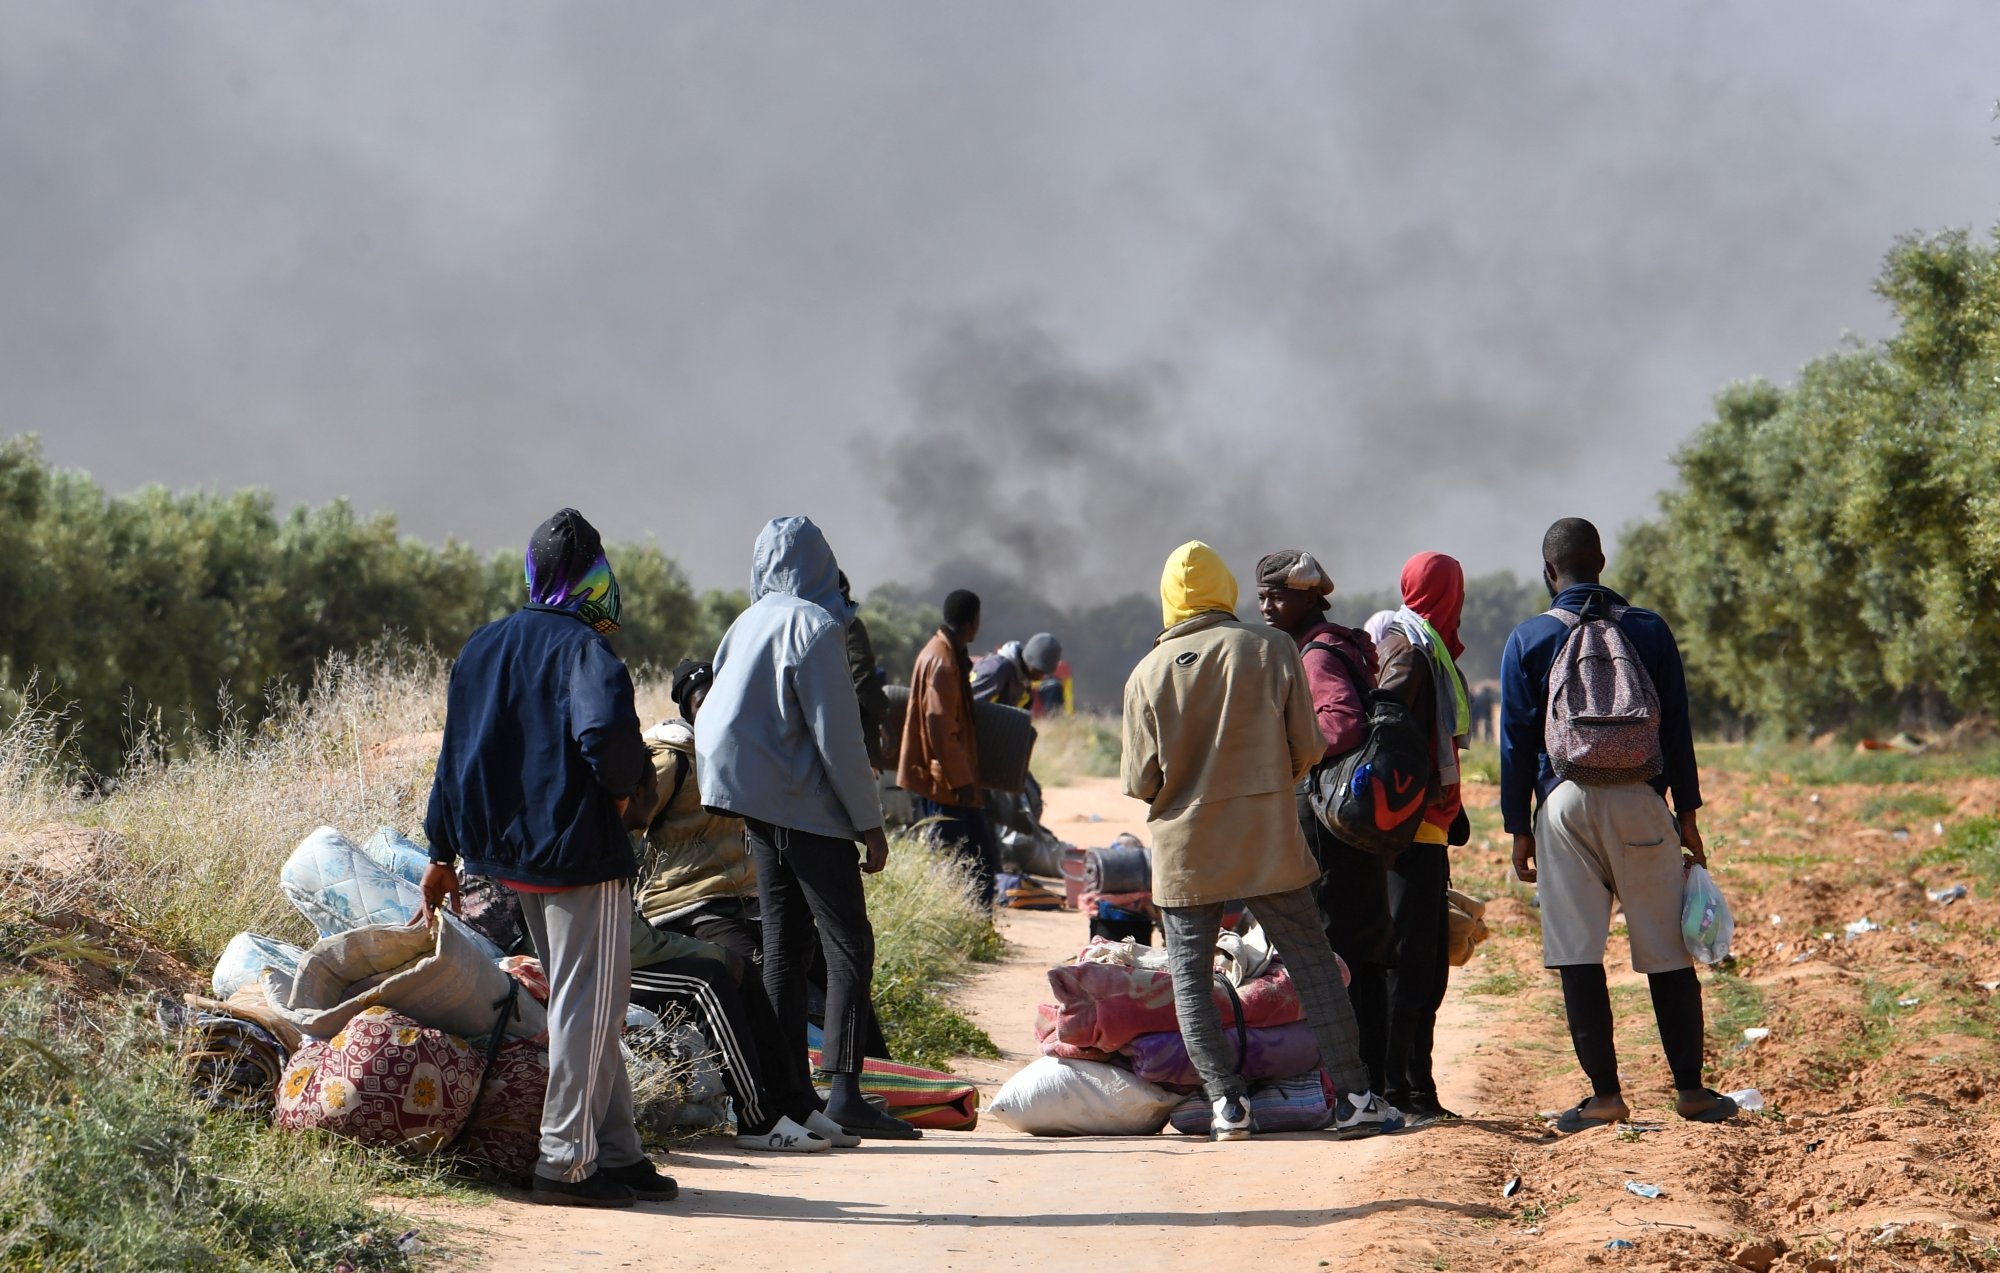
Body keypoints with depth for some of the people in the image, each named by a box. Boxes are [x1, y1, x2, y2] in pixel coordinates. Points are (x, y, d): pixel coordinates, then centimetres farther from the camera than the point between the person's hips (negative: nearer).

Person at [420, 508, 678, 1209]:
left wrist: (443, 853, 21)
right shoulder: (582, 646, -14)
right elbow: (605, 728, -32)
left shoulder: (480, 647, 11)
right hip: (578, 850, -8)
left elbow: (457, 754, 15)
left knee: (584, 1002, 16)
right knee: (587, 1005, 0)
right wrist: (630, 785, -11)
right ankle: (566, 1162, 1)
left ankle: (617, 1152, 20)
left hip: (509, 851, 8)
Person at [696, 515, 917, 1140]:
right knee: (850, 946, -6)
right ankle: (844, 1091, -14)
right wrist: (870, 823, -9)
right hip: (809, 807, -7)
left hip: (758, 803, 7)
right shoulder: (815, 627, -12)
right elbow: (837, 736, -14)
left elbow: (716, 714, 17)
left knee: (784, 945, 10)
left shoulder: (748, 623, 10)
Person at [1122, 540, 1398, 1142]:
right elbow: (1307, 748, -2)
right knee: (1313, 962, 6)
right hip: (1268, 843, 0)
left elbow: (1140, 782, -2)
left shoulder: (1147, 673, -2)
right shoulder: (1272, 649, -3)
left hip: (1185, 850, 0)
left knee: (1190, 975, 8)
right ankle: (1352, 1097, 3)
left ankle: (1226, 1102, 2)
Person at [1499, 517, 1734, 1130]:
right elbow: (1676, 728, 7)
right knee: (1669, 953, 6)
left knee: (1578, 955, 2)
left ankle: (1605, 1094, 1)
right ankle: (1690, 1088, 8)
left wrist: (1520, 828, 7)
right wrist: (1687, 813, 12)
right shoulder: (1649, 630, 7)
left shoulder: (1528, 640, 3)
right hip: (1640, 800, 1)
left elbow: (1517, 741, 3)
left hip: (1565, 805, -1)